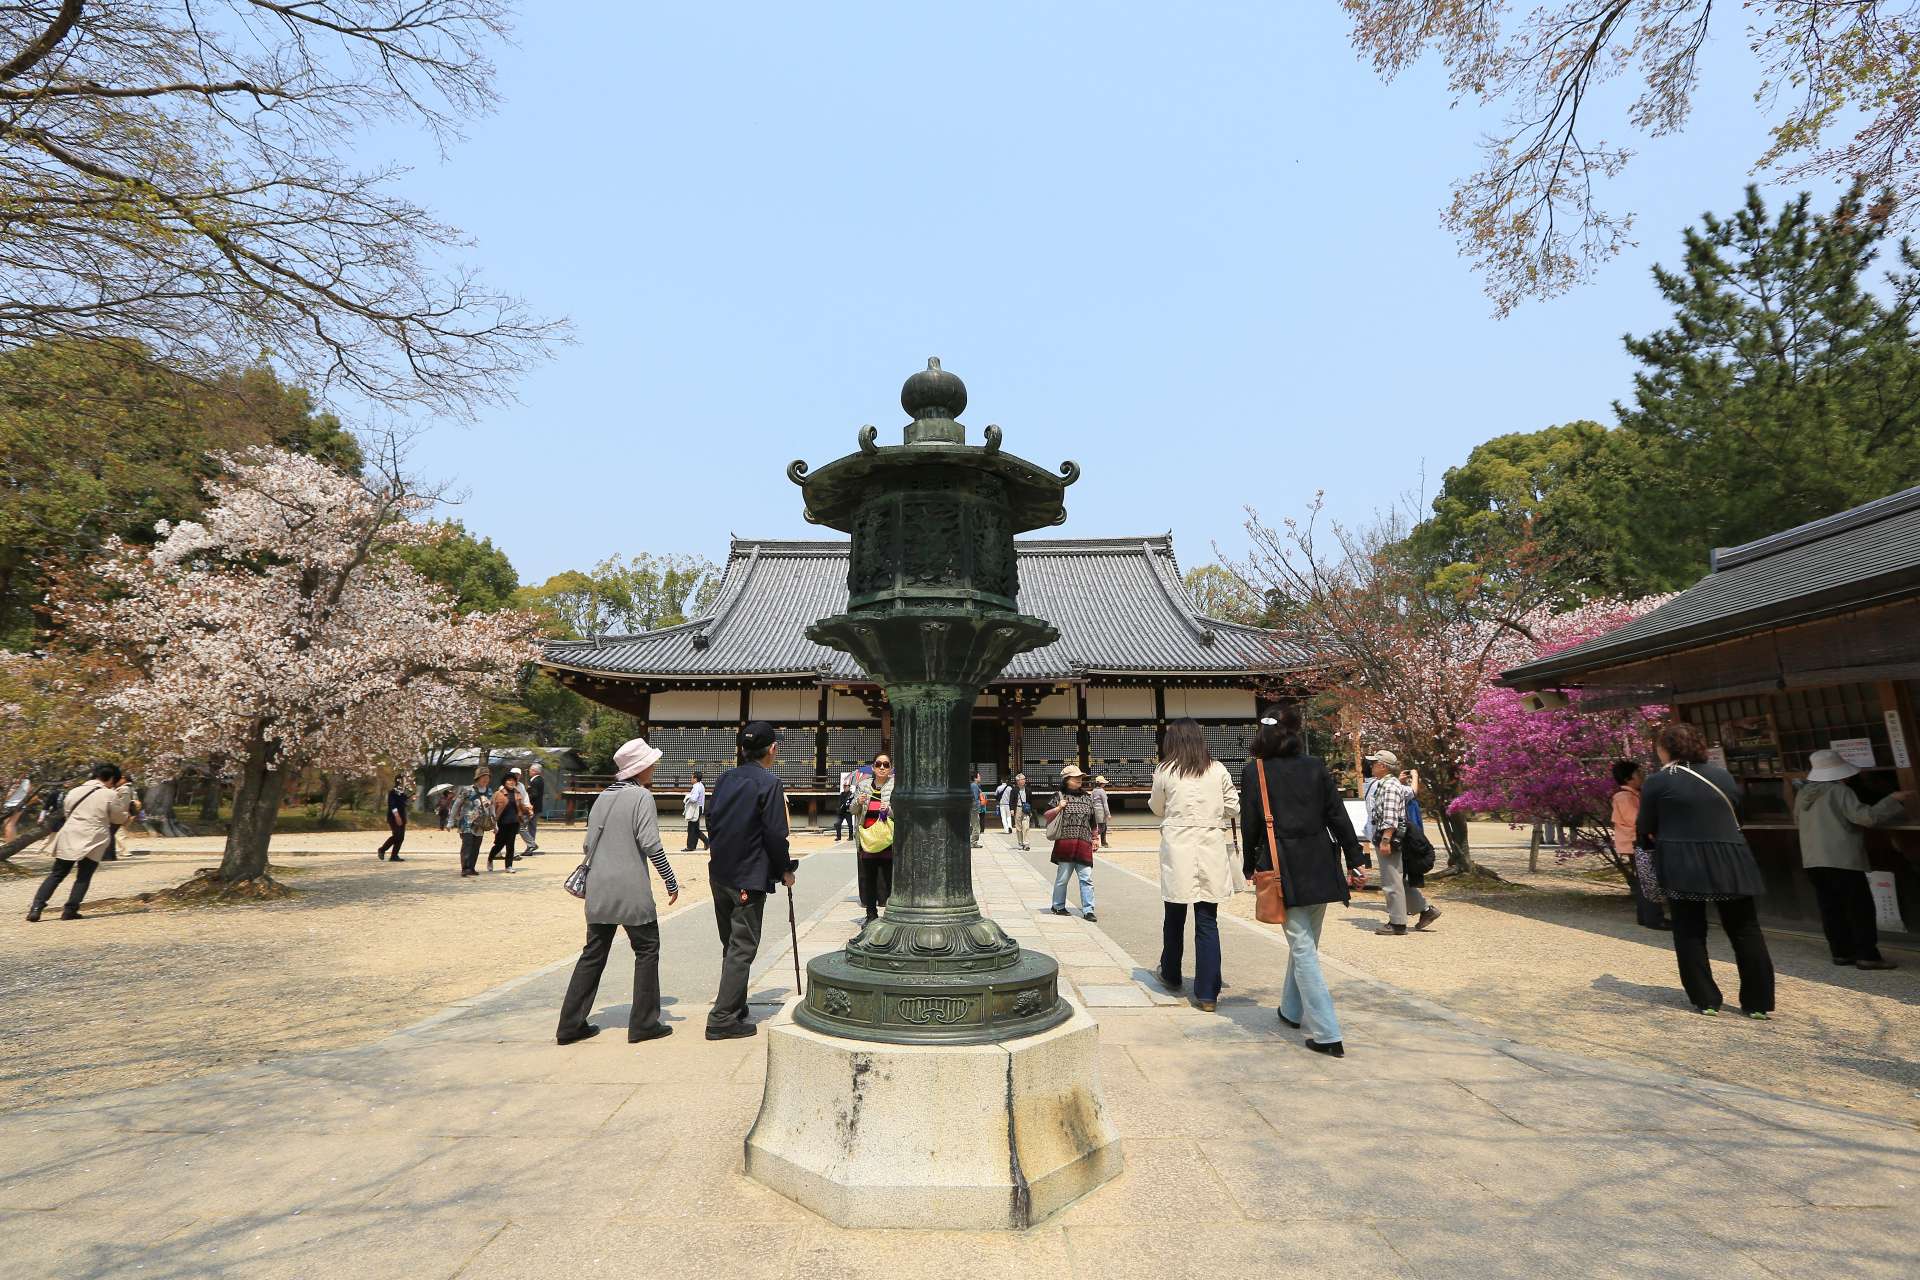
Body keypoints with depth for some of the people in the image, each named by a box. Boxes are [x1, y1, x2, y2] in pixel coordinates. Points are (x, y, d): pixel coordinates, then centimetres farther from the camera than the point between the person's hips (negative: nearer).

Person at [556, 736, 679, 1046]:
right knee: (646, 950, 6)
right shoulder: (641, 796, -10)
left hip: (598, 891, 7)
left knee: (593, 954, 15)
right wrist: (671, 881, -10)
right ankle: (643, 1024, 10)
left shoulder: (602, 797, 11)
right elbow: (650, 844, -16)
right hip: (631, 891, -7)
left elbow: (589, 843, 13)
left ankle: (571, 1025, 18)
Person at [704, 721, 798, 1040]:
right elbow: (775, 834, -16)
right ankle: (722, 1019, 3)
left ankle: (734, 1008, 30)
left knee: (731, 944, 19)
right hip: (750, 878, -7)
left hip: (719, 874, 7)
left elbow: (710, 821, 11)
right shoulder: (769, 783, -15)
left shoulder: (723, 779, 6)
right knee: (742, 948, 2)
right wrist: (785, 870, -2)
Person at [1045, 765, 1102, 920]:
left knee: (1086, 878, -1)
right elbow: (1047, 816, 2)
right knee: (1063, 877, 4)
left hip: (1084, 844, 3)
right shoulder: (1060, 796, 2)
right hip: (1065, 843, -3)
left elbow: (1093, 821, 20)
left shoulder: (1088, 797, 13)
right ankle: (1058, 906, 21)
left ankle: (1088, 910, 4)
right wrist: (1058, 808, -13)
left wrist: (1096, 838, 18)